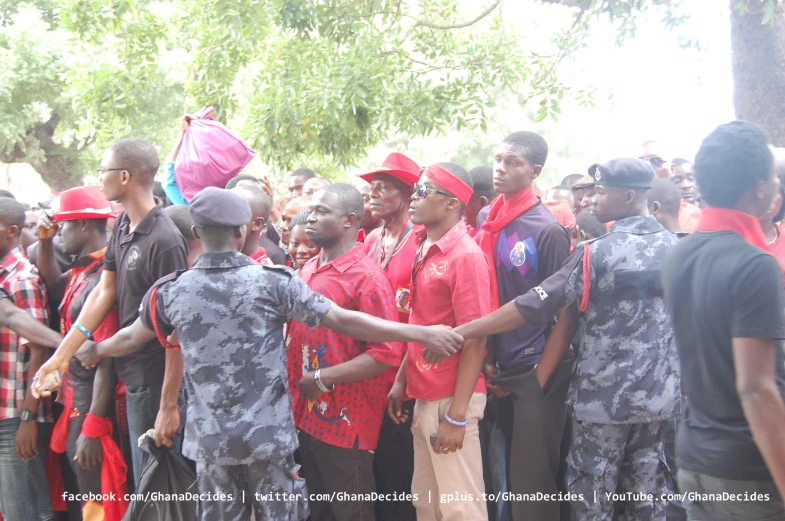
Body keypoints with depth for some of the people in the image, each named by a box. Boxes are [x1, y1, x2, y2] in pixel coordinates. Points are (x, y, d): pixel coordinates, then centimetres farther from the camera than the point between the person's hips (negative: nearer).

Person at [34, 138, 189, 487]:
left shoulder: (164, 242, -22)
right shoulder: (123, 224, 4)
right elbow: (105, 291, 7)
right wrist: (62, 353, 3)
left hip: (154, 379, -8)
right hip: (133, 373, 8)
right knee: (142, 474, 20)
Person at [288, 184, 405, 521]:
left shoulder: (367, 277, -15)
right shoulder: (307, 270, 8)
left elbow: (387, 352, -20)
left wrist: (323, 379, -19)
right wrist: (297, 393, 6)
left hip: (346, 421, -7)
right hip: (306, 417, 7)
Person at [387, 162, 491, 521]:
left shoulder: (465, 255, -15)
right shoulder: (424, 249, 9)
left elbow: (474, 340, -18)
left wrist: (457, 414, -20)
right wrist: (401, 382, 12)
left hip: (451, 399, -8)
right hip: (424, 395, 8)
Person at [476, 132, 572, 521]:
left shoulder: (547, 231, -11)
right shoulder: (487, 223, 6)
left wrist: (545, 370, -6)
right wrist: (487, 358, 4)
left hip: (537, 371, -6)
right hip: (502, 368, 6)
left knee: (533, 478, 2)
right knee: (513, 472, 15)